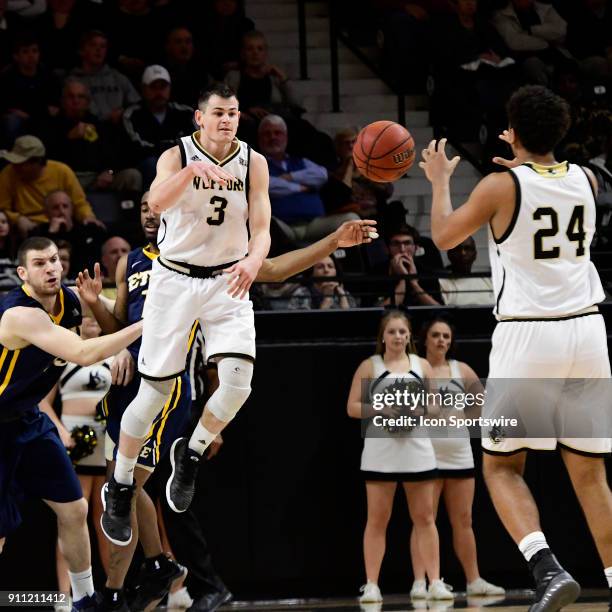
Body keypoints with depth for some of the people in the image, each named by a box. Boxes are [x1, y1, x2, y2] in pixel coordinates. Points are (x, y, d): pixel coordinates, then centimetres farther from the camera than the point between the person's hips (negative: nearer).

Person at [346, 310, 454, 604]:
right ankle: (371, 585, 2)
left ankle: (435, 582, 3)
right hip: (380, 450, -2)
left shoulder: (421, 365, 10)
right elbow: (353, 407, 0)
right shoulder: (370, 366, 4)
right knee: (377, 519, 0)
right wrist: (380, 409, -15)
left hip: (417, 448, 2)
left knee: (425, 517, 2)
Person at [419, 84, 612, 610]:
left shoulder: (500, 185, -7)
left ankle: (547, 568, -15)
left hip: (527, 334, -4)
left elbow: (444, 236, 8)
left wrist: (440, 181, 23)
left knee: (502, 467, 7)